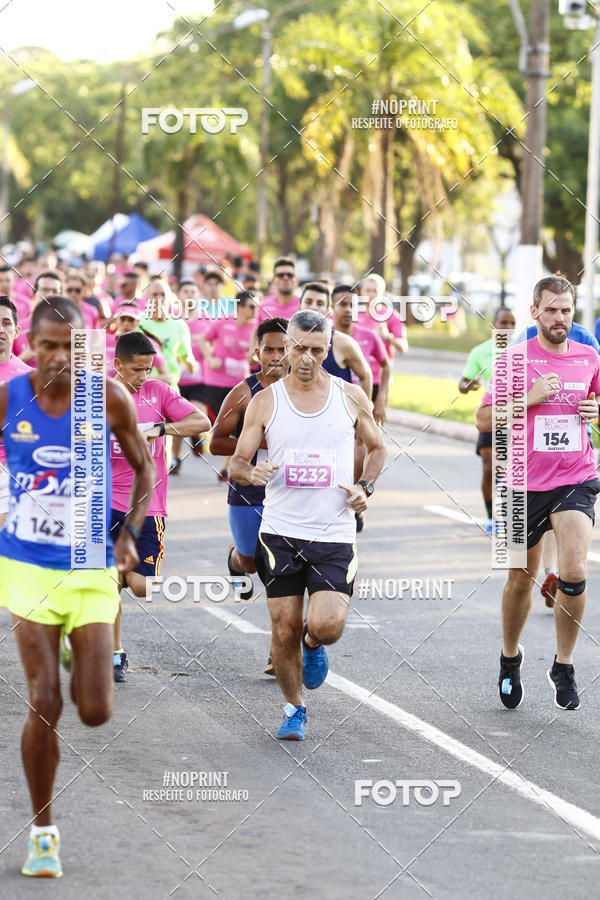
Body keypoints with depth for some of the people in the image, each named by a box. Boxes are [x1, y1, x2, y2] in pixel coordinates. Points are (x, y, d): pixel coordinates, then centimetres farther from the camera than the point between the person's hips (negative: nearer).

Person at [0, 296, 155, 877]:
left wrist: (129, 533, -2)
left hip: (91, 569, 0)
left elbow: (143, 467, 8)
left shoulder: (108, 398, -6)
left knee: (95, 713, -4)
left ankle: (81, 655, 33)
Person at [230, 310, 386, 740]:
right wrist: (251, 473, -18)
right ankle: (294, 709, 24)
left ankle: (313, 644, 20)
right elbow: (237, 462, 5)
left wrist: (365, 487, 1)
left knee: (327, 626, -17)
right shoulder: (265, 402, 2)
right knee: (284, 631, 1)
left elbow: (377, 448, 19)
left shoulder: (350, 396, 4)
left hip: (335, 533, 0)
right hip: (281, 531, 1)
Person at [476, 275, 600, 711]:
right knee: (521, 578, 12)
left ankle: (564, 666, 1)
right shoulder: (515, 358, -4)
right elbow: (484, 419, -5)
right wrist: (530, 397, -17)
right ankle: (510, 656, 37)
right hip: (525, 483, -1)